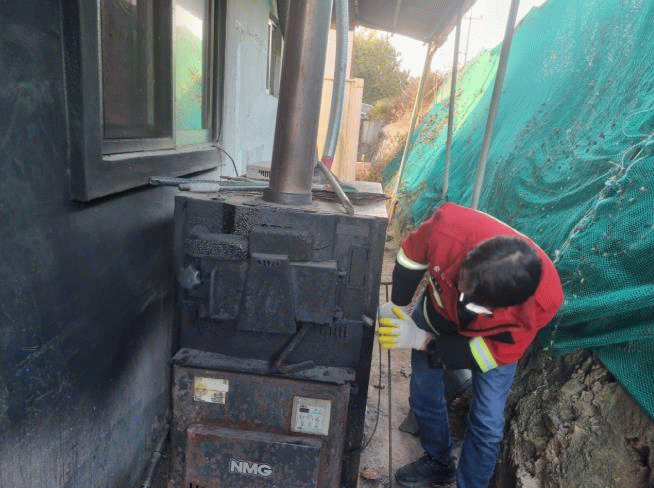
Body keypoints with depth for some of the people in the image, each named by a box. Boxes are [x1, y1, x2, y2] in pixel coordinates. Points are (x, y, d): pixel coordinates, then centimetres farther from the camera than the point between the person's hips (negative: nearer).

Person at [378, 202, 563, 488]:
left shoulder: (544, 300, -41)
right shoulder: (450, 226, -43)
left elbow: (493, 354, -26)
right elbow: (412, 254, -18)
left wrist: (422, 341, -31)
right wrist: (397, 304, -16)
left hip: (496, 338, -2)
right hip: (438, 312, 2)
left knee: (487, 423, -2)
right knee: (423, 395, 14)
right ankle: (439, 464, 43)